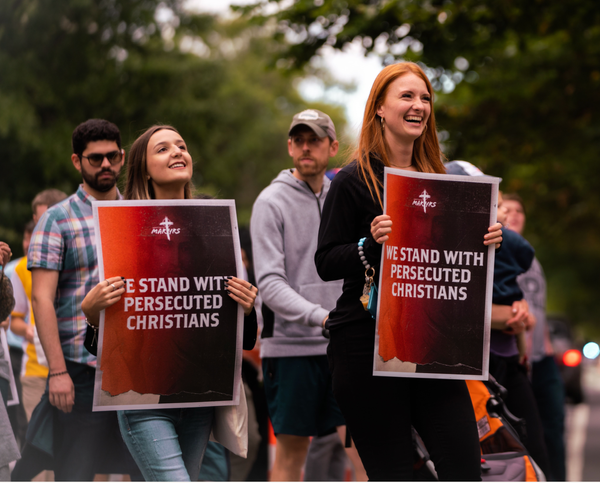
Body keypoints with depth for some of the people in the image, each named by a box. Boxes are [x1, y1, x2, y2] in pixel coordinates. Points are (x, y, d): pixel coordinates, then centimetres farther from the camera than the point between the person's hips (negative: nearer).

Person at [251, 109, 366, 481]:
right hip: (290, 344, -4)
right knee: (291, 451, 2)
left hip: (342, 345, 4)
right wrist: (320, 316, -27)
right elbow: (270, 282, -15)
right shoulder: (272, 202, -5)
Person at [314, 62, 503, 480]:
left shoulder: (438, 179, 15)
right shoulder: (354, 180, -3)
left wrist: (485, 241, 2)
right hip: (367, 346, -5)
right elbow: (326, 264, -6)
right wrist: (371, 243, -23)